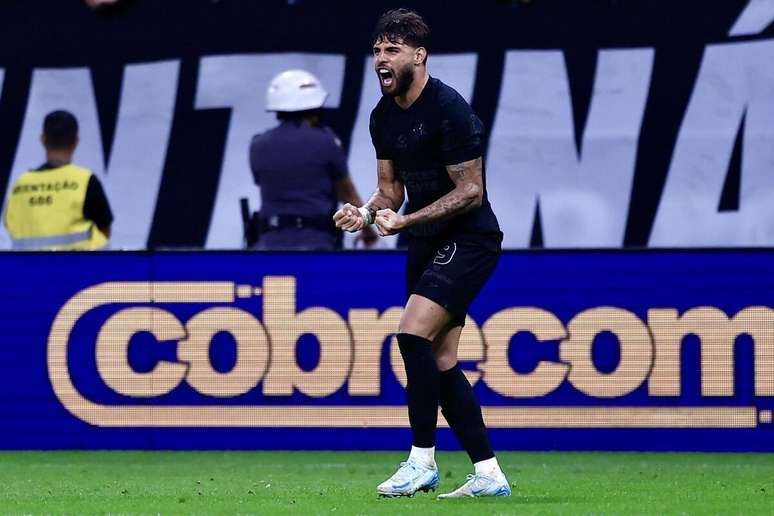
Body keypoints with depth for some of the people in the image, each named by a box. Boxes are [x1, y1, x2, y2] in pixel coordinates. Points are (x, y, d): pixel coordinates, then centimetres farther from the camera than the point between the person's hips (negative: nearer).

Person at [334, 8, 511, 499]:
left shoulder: (449, 109, -18)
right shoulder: (383, 116, 7)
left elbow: (470, 190, -18)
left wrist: (404, 221, -23)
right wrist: (366, 213, -8)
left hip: (469, 239, -9)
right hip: (427, 243, 9)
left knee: (413, 334, -21)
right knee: (441, 362, 5)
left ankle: (423, 460, -11)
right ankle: (489, 474, 10)